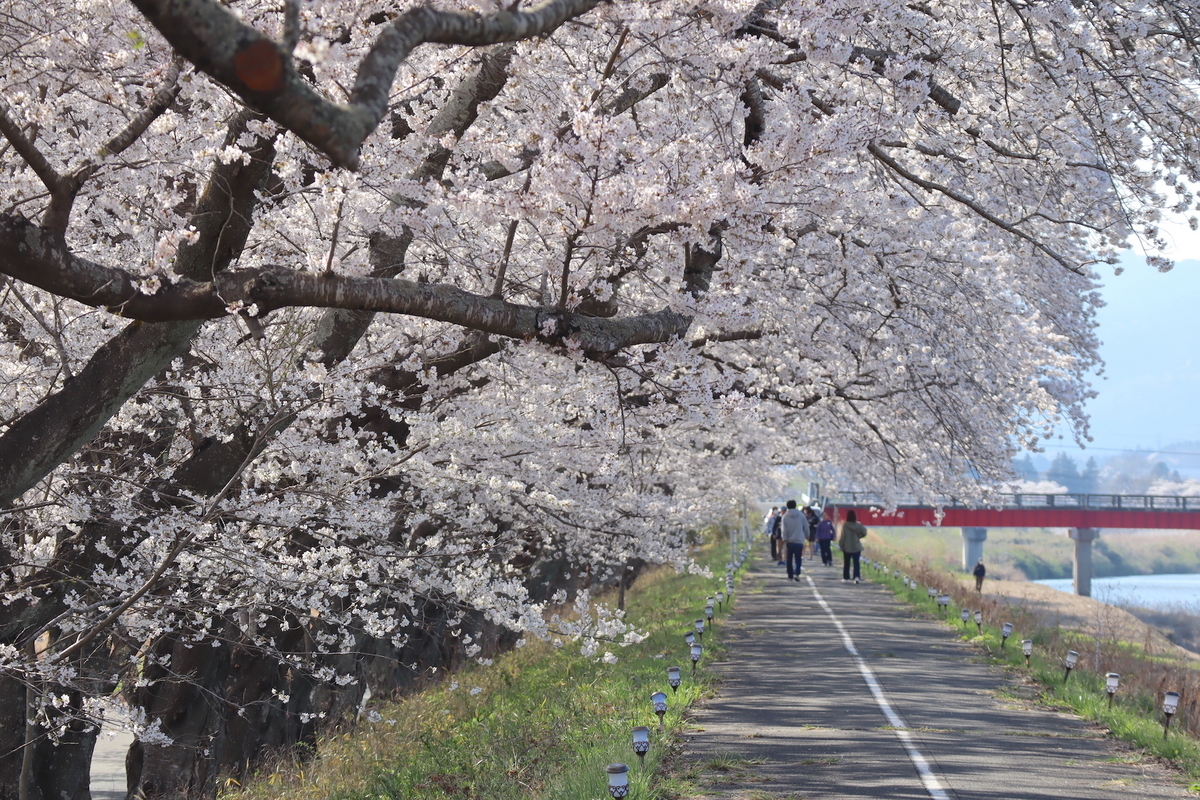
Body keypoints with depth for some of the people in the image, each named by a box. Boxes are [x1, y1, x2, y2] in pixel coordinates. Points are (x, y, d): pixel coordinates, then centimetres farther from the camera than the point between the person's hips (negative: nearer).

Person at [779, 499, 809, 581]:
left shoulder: (785, 516, -3)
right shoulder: (801, 515, -1)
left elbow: (784, 529, -7)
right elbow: (806, 527, 5)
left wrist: (785, 539, -6)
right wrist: (807, 536, 20)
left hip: (789, 541, 1)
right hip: (799, 540, 0)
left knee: (789, 559, 12)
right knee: (798, 559, 1)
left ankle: (790, 576, 15)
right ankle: (797, 573, -20)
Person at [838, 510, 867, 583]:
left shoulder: (845, 525, -12)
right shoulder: (858, 525, -7)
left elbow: (843, 536, -12)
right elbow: (864, 533, -6)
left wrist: (841, 544, -1)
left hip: (847, 547, -1)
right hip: (856, 547, 1)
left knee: (846, 563, 12)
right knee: (856, 562, 1)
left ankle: (846, 578, 17)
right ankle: (857, 576, -16)